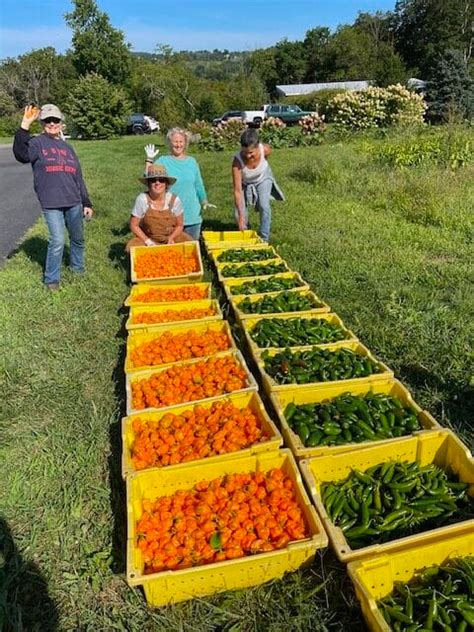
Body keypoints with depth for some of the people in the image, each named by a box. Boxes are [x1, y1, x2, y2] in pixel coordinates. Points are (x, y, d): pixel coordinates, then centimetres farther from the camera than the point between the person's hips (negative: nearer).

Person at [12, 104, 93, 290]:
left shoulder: (67, 147, 16)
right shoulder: (37, 143, 1)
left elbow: (78, 177, 17)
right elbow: (21, 155, -21)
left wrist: (86, 203, 14)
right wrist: (24, 127, -28)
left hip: (74, 202, 5)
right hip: (51, 204, -5)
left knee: (78, 238, 15)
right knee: (57, 241, -10)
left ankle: (78, 268, 35)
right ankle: (52, 279, 5)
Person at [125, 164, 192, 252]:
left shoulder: (174, 200, -13)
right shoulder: (142, 199, -16)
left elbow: (179, 225, -1)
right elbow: (134, 225, -8)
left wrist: (171, 238, -19)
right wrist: (148, 241, -19)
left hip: (171, 237, 1)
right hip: (148, 238, 0)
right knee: (132, 247, -27)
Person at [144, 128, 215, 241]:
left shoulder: (192, 161, 8)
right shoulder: (162, 161, -1)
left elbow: (199, 185, 13)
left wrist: (204, 202, 1)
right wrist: (149, 160, -20)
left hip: (193, 215, 3)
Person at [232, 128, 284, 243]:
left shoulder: (265, 150, -34)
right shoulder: (238, 160, -39)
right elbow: (237, 191, -38)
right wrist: (241, 216, -42)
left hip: (263, 178, 1)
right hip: (245, 183, -1)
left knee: (264, 206, -21)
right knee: (239, 215, -7)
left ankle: (264, 239, -5)